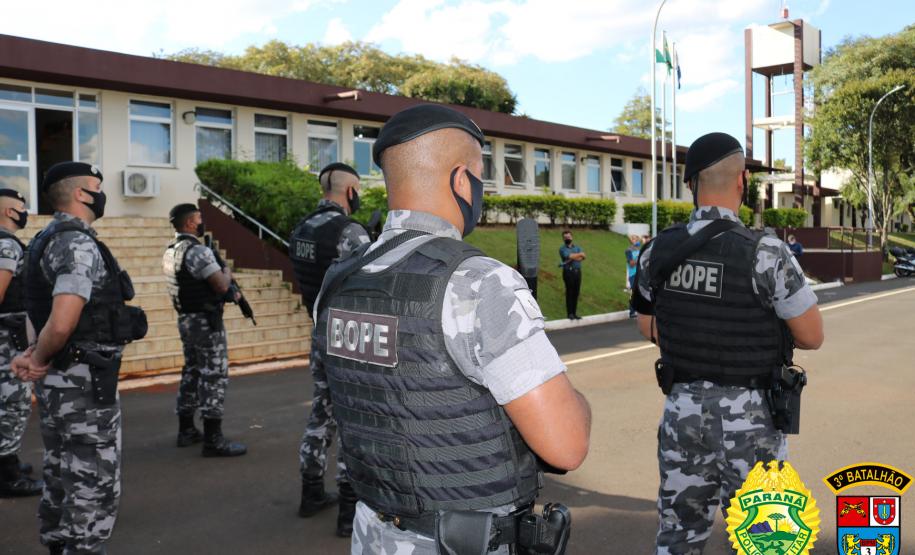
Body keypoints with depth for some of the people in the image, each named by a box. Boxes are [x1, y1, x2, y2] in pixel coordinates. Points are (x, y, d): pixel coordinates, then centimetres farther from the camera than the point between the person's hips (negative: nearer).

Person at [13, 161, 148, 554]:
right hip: (85, 383, -10)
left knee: (61, 484, 19)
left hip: (58, 382, 10)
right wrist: (40, 360, -11)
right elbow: (61, 324, -29)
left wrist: (33, 355, 2)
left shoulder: (49, 239, 13)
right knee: (95, 488, 1)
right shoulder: (79, 244, -18)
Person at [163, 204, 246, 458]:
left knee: (192, 372, 17)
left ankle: (186, 431, 25)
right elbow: (221, 284, -22)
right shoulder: (198, 251, -19)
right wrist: (227, 271, 0)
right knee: (214, 376, -5)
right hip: (206, 321, -9)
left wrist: (229, 292, 6)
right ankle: (213, 439, -4)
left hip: (186, 320, 9)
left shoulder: (171, 251, 11)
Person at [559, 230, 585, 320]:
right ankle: (570, 313, 1)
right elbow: (569, 256, -15)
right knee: (569, 293, -4)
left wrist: (571, 258, -14)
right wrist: (579, 254, 0)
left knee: (576, 293, 4)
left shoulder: (577, 247, 17)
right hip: (568, 272, -4)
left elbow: (582, 257, -1)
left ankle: (574, 313, 10)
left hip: (577, 271, 4)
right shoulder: (562, 249, 3)